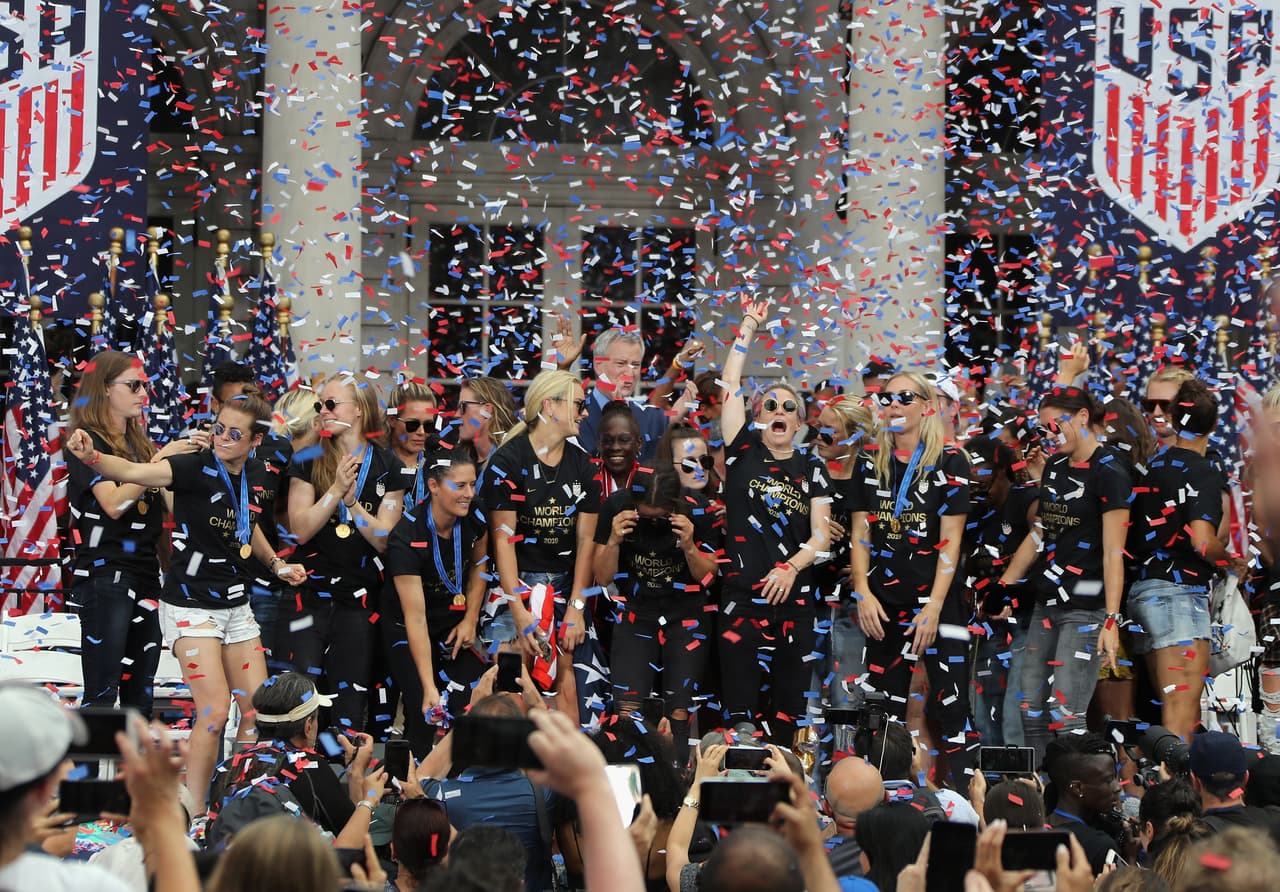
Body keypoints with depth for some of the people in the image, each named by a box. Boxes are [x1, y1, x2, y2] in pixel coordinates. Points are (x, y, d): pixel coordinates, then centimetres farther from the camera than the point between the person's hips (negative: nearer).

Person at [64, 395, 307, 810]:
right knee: (215, 712, -14)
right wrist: (91, 457, -51)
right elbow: (133, 471, -33)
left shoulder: (256, 475, 3)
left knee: (258, 710, 7)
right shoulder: (196, 468, -17)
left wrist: (276, 564, 10)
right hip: (191, 605, -7)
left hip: (236, 605, 7)